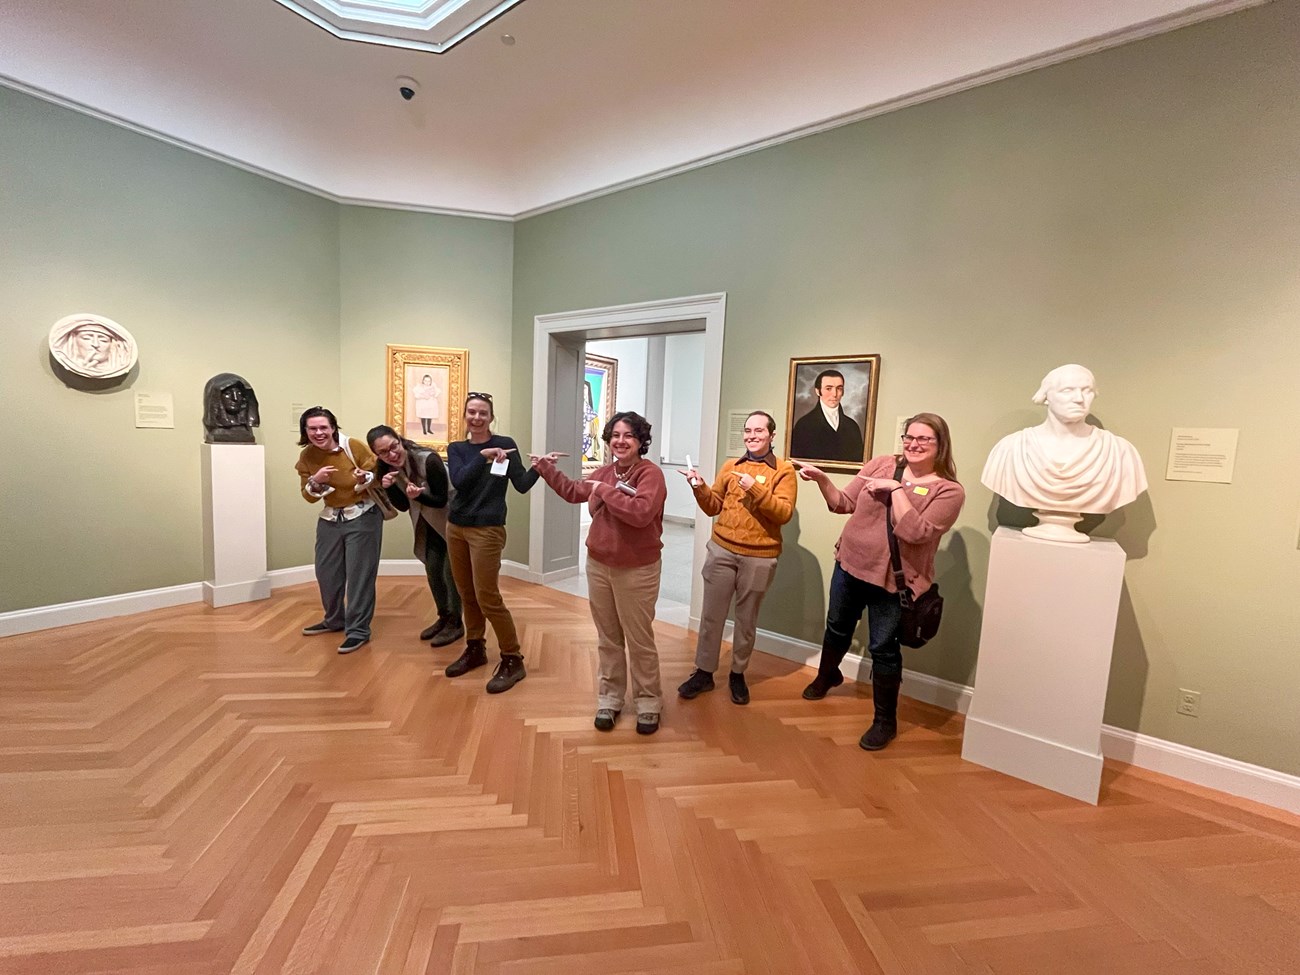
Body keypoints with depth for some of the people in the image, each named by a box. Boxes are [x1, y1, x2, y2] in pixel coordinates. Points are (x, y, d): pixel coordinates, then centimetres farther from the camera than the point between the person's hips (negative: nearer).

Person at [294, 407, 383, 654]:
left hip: (363, 517, -6)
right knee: (326, 572, 16)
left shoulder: (354, 446, -16)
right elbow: (309, 496, 3)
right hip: (330, 519, 6)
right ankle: (334, 620, 38)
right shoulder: (306, 457, -1)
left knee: (359, 575, -2)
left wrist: (365, 478, -31)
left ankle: (358, 630, 8)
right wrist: (315, 482, -18)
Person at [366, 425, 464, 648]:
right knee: (432, 570, 12)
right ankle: (443, 617, 30)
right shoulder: (386, 469, -9)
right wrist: (389, 487, -23)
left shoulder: (429, 460, -30)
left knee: (450, 572, -2)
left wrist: (418, 495, -42)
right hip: (431, 524, 7)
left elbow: (441, 500, -23)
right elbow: (403, 506, -5)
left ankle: (455, 624, 13)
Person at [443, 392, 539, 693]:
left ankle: (513, 660, 7)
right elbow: (458, 481, -12)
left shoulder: (505, 443, -4)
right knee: (467, 594, 13)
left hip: (487, 530, -5)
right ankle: (475, 649, 31)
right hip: (456, 528, 5)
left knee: (487, 598, -5)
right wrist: (483, 456, -23)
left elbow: (522, 484, -9)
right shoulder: (456, 448, 6)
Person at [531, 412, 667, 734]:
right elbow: (573, 492, 23)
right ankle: (610, 698, 33)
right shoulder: (605, 471, 6)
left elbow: (641, 513, -32)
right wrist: (545, 468, 23)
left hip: (637, 571, -6)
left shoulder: (651, 473, -15)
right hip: (598, 566, 6)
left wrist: (605, 490, -22)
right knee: (607, 638, 17)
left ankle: (648, 703, 26)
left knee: (639, 640, 7)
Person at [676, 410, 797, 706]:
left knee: (746, 620, 12)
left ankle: (738, 675, 31)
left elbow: (784, 513, -13)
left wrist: (755, 489, -22)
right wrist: (700, 488, -9)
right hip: (721, 550, 3)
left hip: (759, 557, -2)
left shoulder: (784, 470, -2)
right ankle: (704, 672, 24)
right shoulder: (730, 466, 8)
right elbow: (714, 508, 9)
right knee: (711, 615, 8)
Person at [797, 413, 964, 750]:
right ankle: (827, 675, 52)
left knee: (884, 649, 6)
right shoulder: (880, 464, 0)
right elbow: (845, 504, 2)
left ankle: (886, 720, 27)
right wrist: (822, 480, -12)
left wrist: (896, 488, -23)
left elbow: (915, 533, -24)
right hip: (849, 565, 5)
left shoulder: (949, 490, -11)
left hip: (893, 581, -4)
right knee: (837, 628, 23)